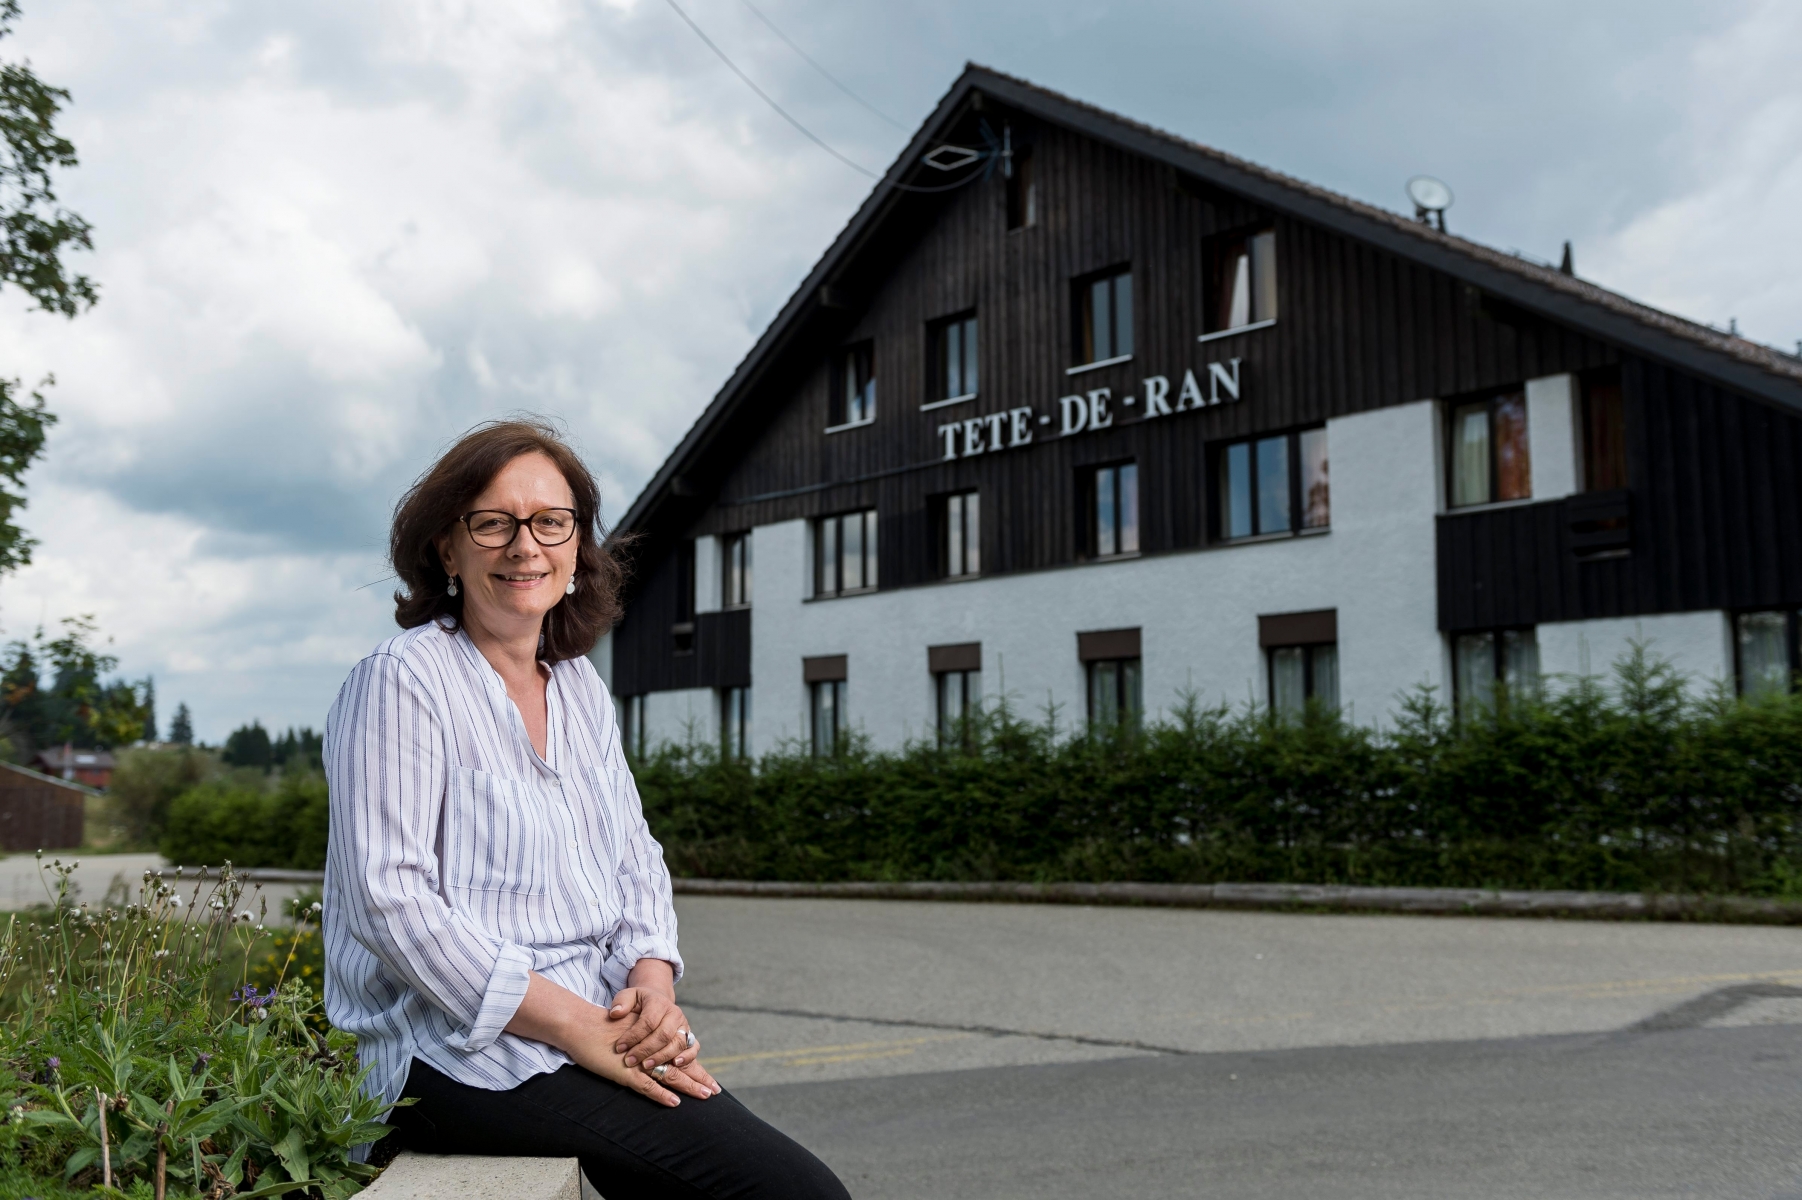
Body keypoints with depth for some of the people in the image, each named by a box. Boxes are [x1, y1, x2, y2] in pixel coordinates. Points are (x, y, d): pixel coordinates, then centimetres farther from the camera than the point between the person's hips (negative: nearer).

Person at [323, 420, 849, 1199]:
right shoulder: (402, 681, -8)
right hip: (464, 1051, -7)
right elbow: (389, 899, -16)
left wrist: (653, 982, -5)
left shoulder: (581, 689, 15)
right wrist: (579, 1029, -18)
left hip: (604, 1029, 7)